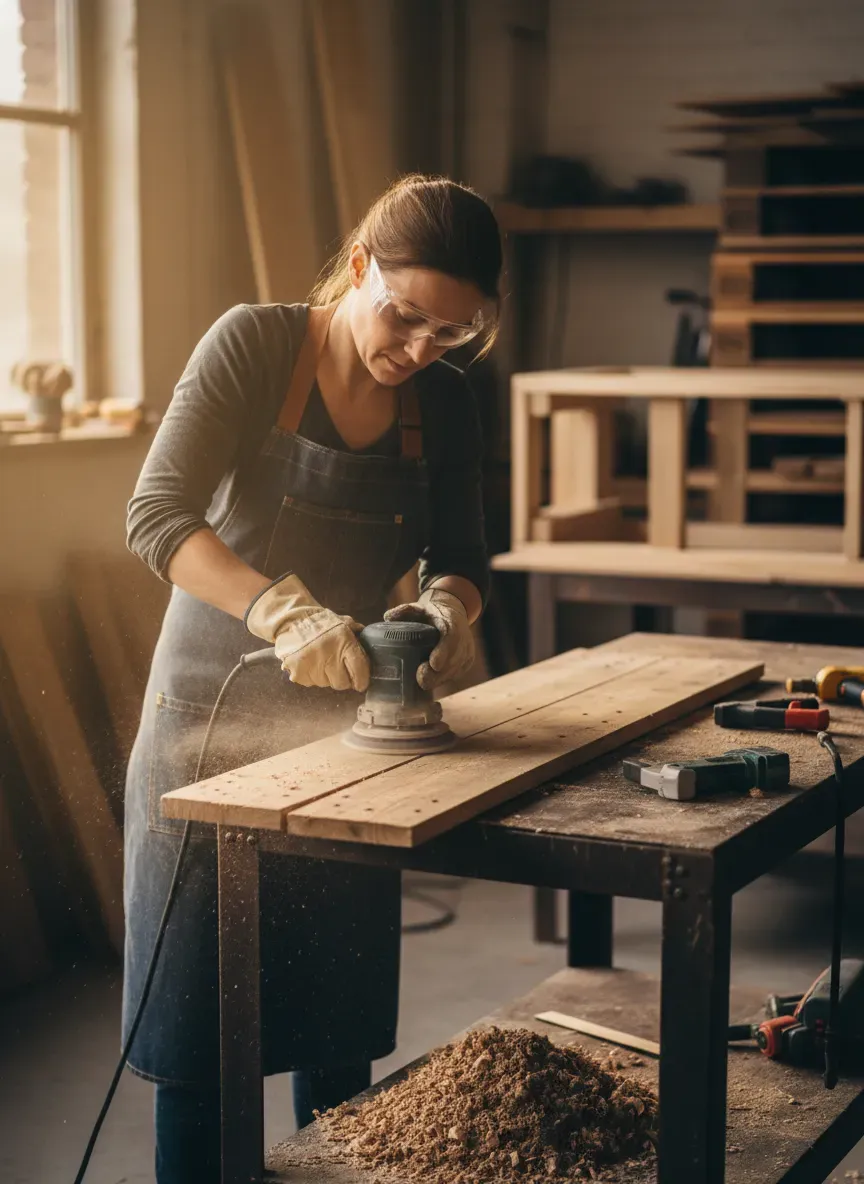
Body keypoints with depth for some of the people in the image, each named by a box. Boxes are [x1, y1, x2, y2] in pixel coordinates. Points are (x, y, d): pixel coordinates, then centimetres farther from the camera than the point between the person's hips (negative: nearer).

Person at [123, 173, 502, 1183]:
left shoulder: (443, 405, 1)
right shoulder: (254, 345, -13)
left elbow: (459, 560, 5)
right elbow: (156, 517, -21)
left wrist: (446, 607, -20)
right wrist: (282, 612, -36)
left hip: (346, 721, 4)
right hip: (213, 719, -4)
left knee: (338, 1026, 11)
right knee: (195, 1023, 4)